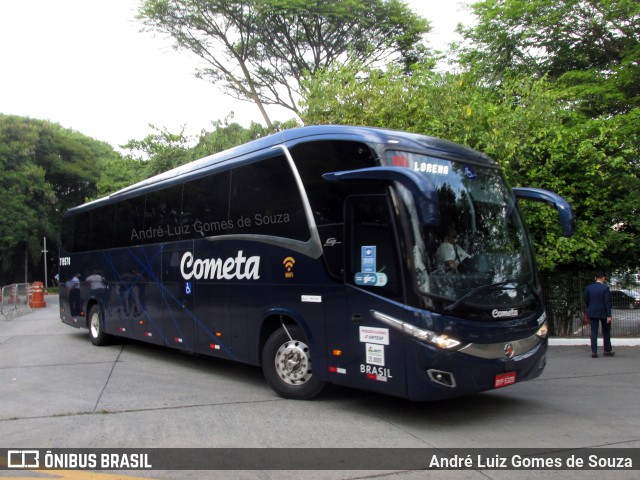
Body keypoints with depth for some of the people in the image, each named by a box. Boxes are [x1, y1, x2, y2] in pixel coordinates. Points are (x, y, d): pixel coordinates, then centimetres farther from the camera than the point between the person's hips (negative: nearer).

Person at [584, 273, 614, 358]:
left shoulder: (588, 288, 1)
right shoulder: (605, 288, -10)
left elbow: (586, 301, 8)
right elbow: (607, 302, -13)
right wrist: (609, 315, -12)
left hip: (592, 313, 2)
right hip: (603, 313, -2)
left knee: (594, 332, 3)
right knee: (606, 332, 14)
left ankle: (594, 352, -2)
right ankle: (607, 351, 20)